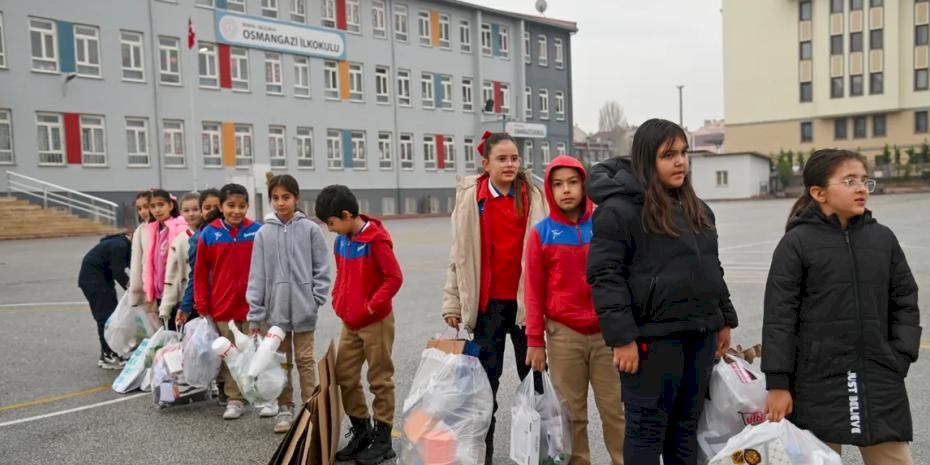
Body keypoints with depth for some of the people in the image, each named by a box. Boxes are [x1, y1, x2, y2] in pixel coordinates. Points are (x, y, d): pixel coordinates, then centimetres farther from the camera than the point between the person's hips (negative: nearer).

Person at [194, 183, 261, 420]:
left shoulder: (257, 231, -4)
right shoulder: (209, 234, -3)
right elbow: (200, 272, 3)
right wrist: (202, 305, 0)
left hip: (252, 305, -1)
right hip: (222, 307, 1)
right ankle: (234, 400, 20)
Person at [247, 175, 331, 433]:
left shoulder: (310, 229, -4)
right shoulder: (264, 233, 0)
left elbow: (321, 268, -1)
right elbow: (257, 274, 1)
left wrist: (316, 299, -8)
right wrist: (255, 314, -1)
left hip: (303, 309, -2)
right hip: (275, 309, 2)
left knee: (305, 360, 6)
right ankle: (285, 409, 24)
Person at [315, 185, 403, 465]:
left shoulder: (376, 240, -17)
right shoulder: (341, 241, 7)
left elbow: (394, 278, -18)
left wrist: (372, 306, -18)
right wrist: (338, 301, 5)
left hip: (376, 322, -8)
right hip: (350, 323, 8)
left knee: (380, 379, 4)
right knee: (345, 377, 11)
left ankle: (382, 438, 16)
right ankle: (361, 431, 26)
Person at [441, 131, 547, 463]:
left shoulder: (533, 197, 0)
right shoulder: (470, 198, 0)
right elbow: (459, 254, 3)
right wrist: (453, 302, 1)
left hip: (526, 299, 0)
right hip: (487, 302, 0)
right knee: (485, 379, 10)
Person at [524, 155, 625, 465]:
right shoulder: (541, 233, -1)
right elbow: (534, 291, 1)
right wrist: (535, 341, 0)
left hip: (607, 332, 1)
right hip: (563, 335, -1)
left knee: (616, 409, 8)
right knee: (572, 412, 9)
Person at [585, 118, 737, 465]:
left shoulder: (697, 209, 14)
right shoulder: (619, 210, -13)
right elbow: (605, 276, -16)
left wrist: (724, 320, 18)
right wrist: (621, 337, -20)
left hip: (699, 333, 8)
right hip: (652, 337, -7)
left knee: (686, 425, 17)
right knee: (647, 428, 3)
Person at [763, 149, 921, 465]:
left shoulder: (883, 238, 7)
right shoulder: (796, 243, -7)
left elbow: (905, 302, 12)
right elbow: (779, 316, -8)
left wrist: (900, 357, 0)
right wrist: (778, 383, -10)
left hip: (880, 382, 4)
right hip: (818, 383, -4)